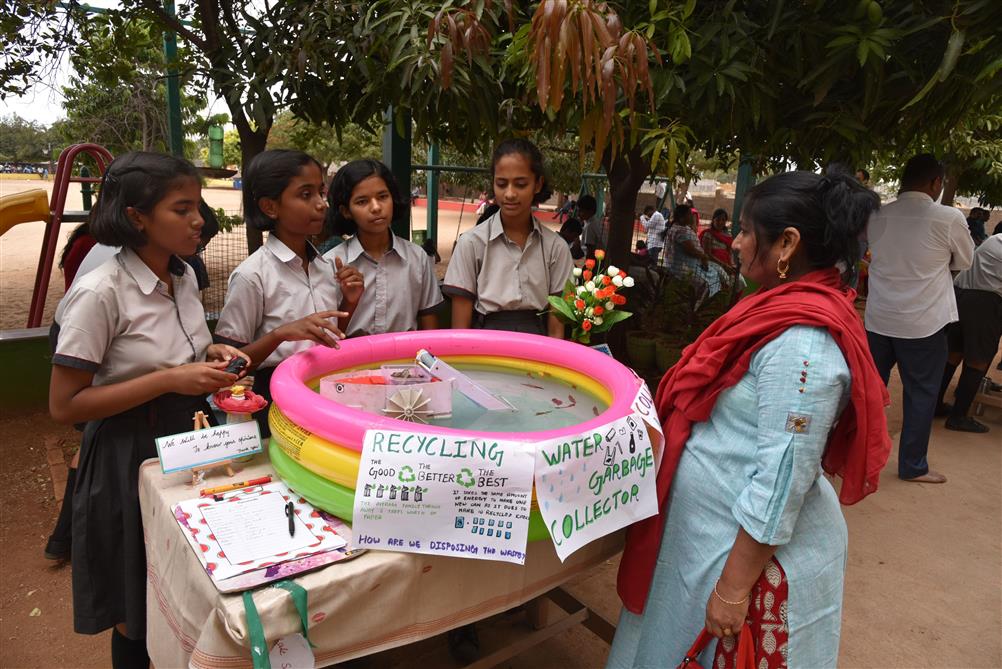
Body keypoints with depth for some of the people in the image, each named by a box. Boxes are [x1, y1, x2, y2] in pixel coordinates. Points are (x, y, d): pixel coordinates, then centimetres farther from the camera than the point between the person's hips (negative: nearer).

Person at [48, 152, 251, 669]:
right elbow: (65, 406, -19)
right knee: (139, 614, 13)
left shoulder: (184, 277, -1)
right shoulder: (99, 293, -21)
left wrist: (210, 355, -5)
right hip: (131, 459, -6)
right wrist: (170, 381, -25)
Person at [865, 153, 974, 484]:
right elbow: (964, 262, 4)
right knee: (921, 395, 9)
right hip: (924, 322, -4)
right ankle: (912, 466, 19)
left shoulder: (876, 216, -2)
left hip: (878, 319, 4)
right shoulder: (949, 218, -12)